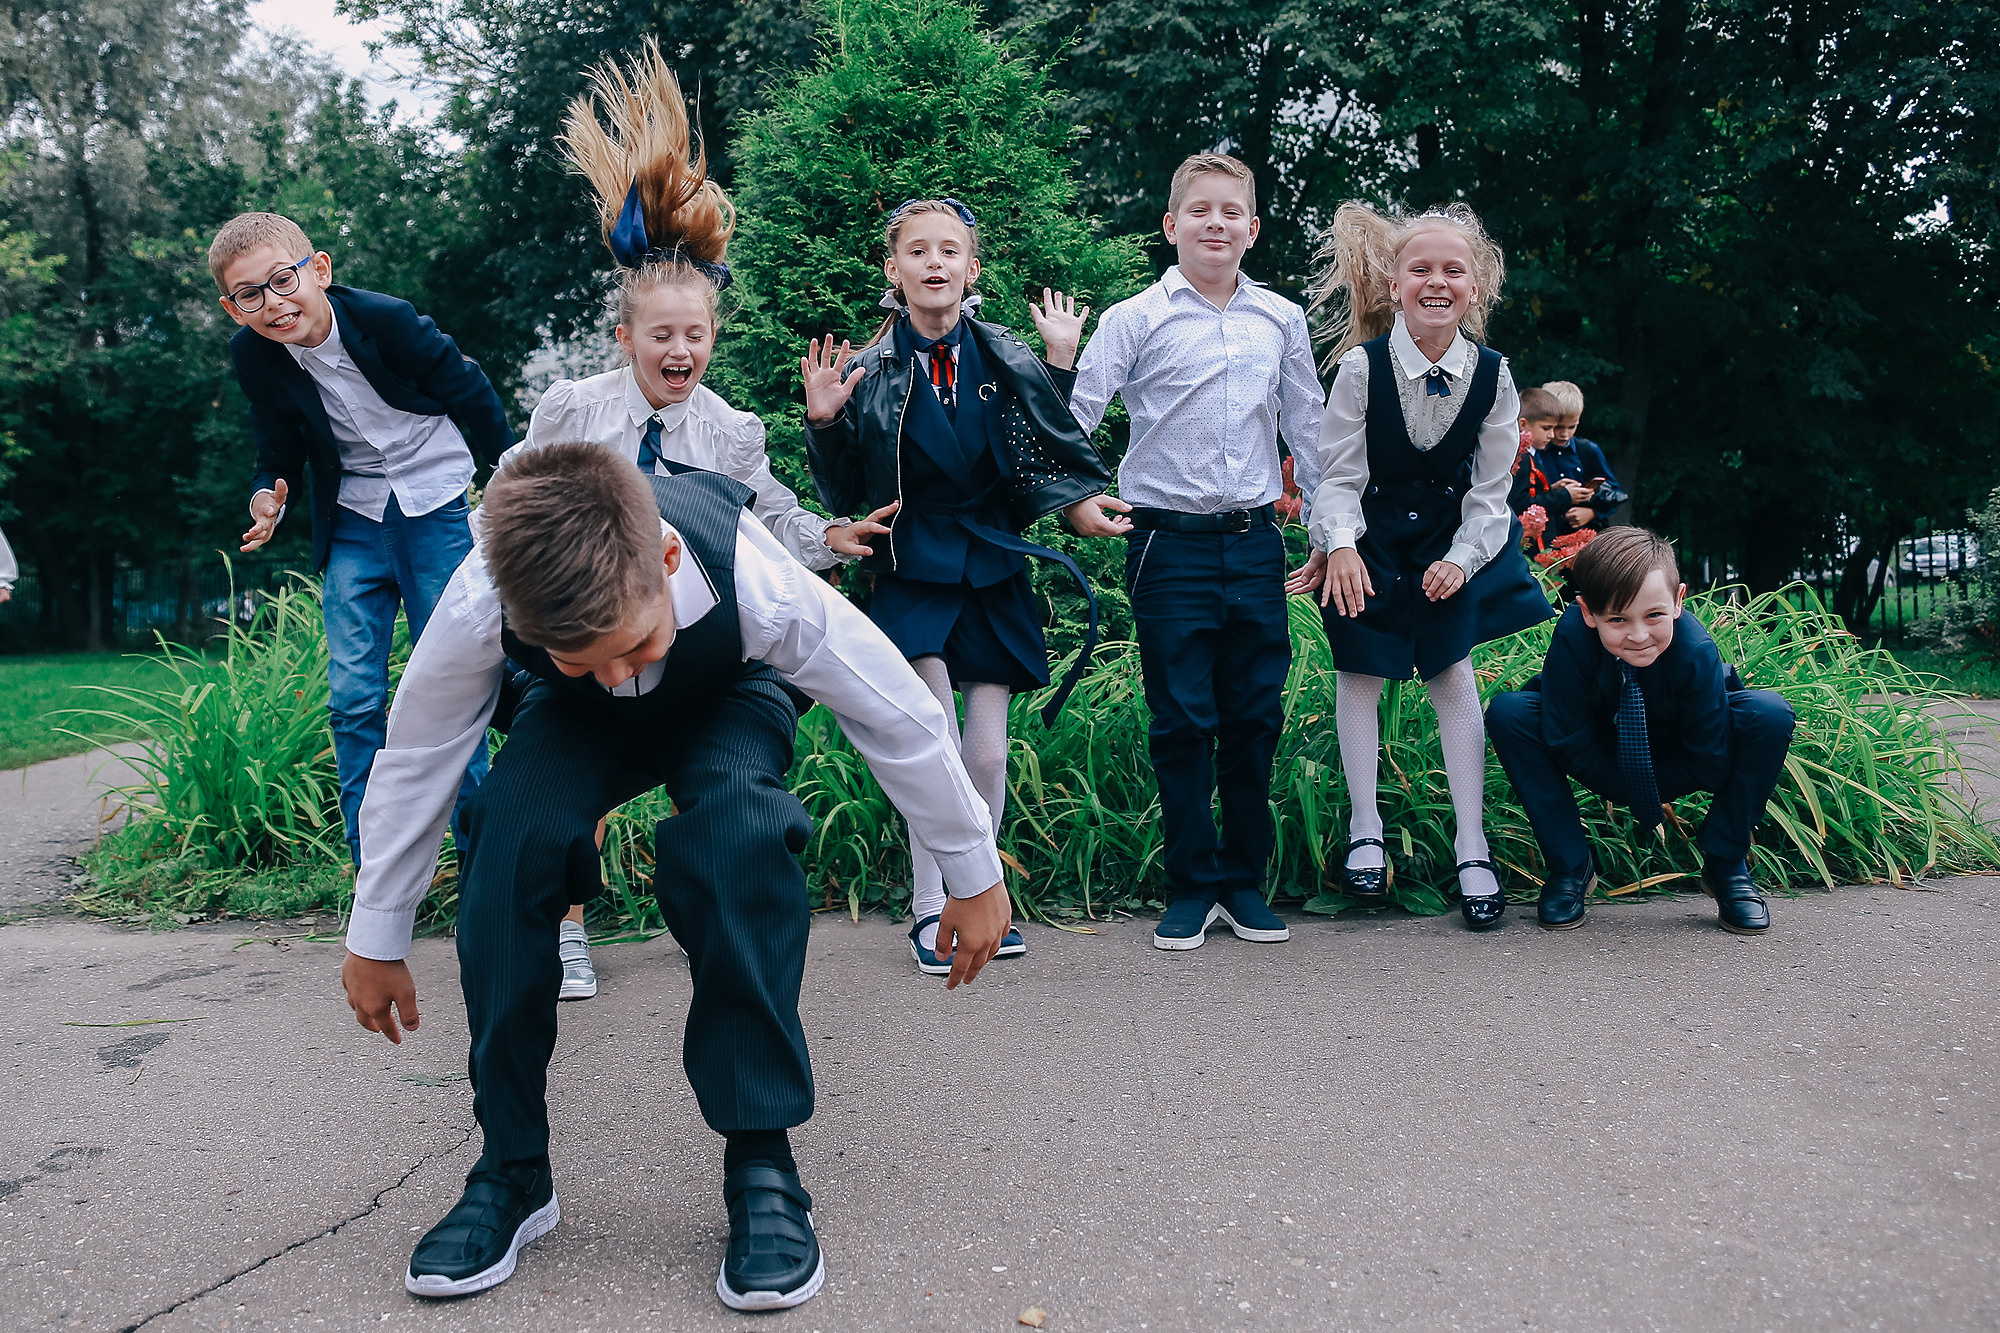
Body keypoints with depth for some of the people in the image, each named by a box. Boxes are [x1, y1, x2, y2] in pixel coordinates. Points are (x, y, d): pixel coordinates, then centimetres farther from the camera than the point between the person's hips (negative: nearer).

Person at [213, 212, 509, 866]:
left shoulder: (388, 319, -20)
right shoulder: (253, 356, -8)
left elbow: (470, 391, -8)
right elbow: (280, 452, 4)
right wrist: (268, 498, -19)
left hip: (437, 509, -3)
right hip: (352, 523, 4)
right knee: (353, 697, -2)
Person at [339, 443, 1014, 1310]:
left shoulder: (760, 586, -41)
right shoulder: (478, 607, -36)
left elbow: (903, 718, -26)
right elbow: (412, 759, -17)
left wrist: (975, 875, -13)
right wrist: (376, 939, -5)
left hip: (724, 703, -1)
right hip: (576, 723, 2)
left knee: (739, 836, -35)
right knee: (509, 833, -29)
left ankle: (761, 1166, -20)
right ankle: (510, 1170, -11)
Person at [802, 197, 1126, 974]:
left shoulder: (1009, 361, 3)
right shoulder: (869, 373, -1)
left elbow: (1052, 460, 2)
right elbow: (842, 498, 2)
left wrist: (1061, 369, -4)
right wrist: (825, 423, -13)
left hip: (993, 571, 2)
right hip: (912, 573, -2)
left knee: (989, 754, 3)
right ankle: (929, 910, 4)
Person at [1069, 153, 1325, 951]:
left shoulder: (1282, 321, 10)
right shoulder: (1135, 321, -1)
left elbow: (1307, 430, 16)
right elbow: (1072, 422, -1)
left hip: (1255, 541, 3)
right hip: (1171, 546, -3)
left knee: (1256, 716, 8)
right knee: (1183, 721, 2)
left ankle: (1246, 882, 22)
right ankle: (1192, 886, 16)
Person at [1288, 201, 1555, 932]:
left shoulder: (1492, 375, -10)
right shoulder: (1362, 366, -17)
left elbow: (1491, 487, -4)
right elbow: (1339, 473, -13)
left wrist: (1461, 559, -14)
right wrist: (1339, 544, -27)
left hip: (1453, 542, 1)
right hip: (1370, 538, -1)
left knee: (1454, 676, 0)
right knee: (1359, 673, 5)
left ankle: (1472, 846, 8)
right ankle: (1365, 831, 20)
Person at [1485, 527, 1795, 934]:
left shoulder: (1696, 652, -32)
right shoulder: (1572, 639, -31)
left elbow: (1711, 765, -22)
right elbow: (1571, 747, -22)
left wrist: (1649, 791, -17)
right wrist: (1632, 795, -20)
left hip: (1677, 759, 0)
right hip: (1603, 754, 0)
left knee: (1771, 714, -29)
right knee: (1507, 712, -27)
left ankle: (1726, 866, -9)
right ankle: (1569, 867, -12)